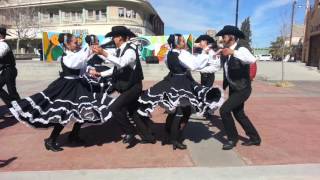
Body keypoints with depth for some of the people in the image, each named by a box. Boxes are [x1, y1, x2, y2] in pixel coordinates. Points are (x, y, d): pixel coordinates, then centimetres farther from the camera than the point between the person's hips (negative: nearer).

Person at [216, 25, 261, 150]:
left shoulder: (241, 50, -21)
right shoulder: (225, 52, 2)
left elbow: (252, 60, -42)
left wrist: (233, 52, -46)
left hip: (243, 89, -9)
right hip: (233, 88, 9)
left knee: (224, 110, -15)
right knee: (238, 113, 18)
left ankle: (232, 138, 6)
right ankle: (254, 138, 36)